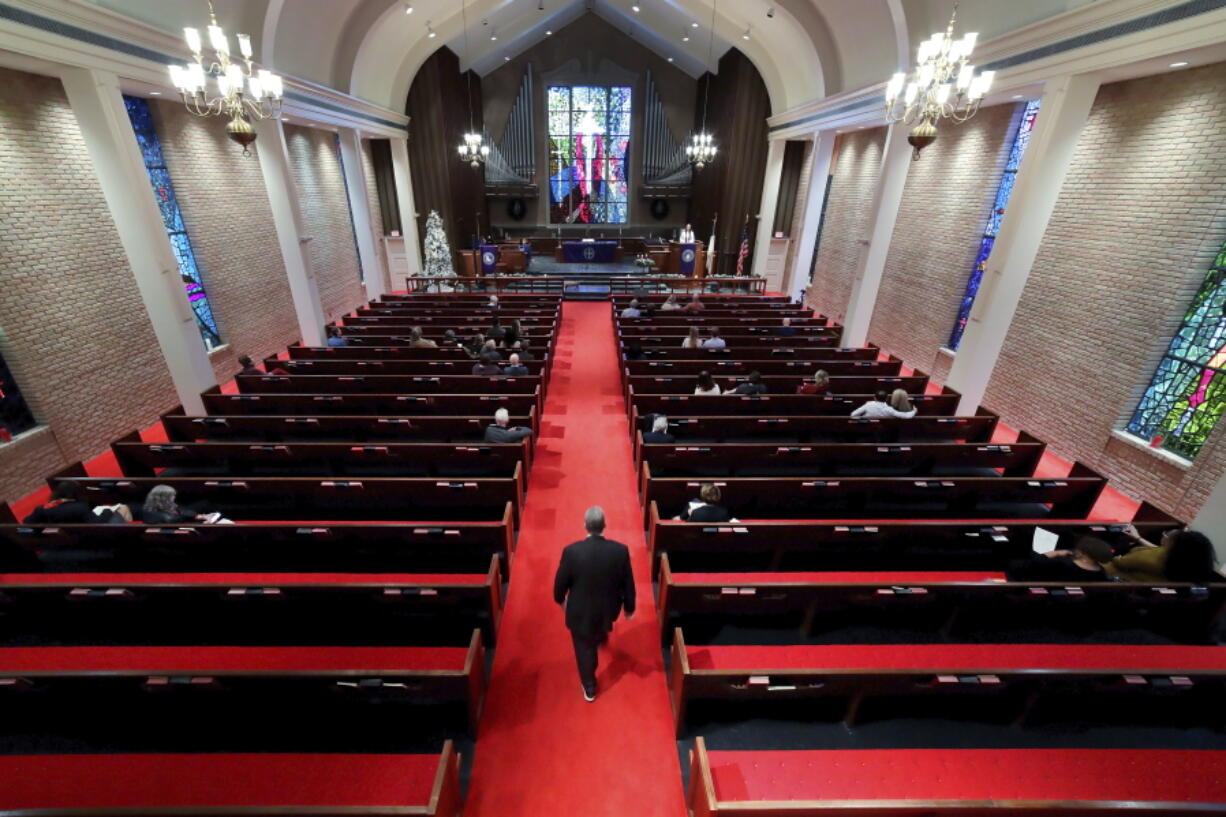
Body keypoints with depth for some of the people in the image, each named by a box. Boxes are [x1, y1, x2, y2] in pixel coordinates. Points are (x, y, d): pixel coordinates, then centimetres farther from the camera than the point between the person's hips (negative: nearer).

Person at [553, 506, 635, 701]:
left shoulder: (571, 551, -28)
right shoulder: (620, 550, -25)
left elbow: (560, 582, -13)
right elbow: (628, 583, -11)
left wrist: (560, 599, 9)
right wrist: (629, 607, 7)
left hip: (580, 610, -2)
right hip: (608, 608, 2)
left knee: (584, 648, 24)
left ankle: (589, 688, 43)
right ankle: (600, 637, 71)